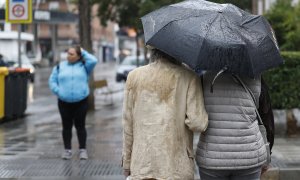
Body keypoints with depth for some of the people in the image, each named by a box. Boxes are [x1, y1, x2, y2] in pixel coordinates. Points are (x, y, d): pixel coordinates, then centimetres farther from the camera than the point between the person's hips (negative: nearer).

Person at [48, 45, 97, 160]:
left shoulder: (83, 66, 5)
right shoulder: (60, 66, 9)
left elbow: (93, 61, -13)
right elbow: (52, 81, 9)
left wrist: (83, 52, -2)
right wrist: (58, 91, -6)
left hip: (81, 102, -1)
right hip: (64, 102, 1)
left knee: (80, 125, 3)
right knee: (67, 126, 6)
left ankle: (82, 150, 9)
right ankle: (67, 150, 13)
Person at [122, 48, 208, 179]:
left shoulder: (134, 77, 2)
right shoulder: (189, 77, -5)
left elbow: (128, 124, 4)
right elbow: (197, 123, -12)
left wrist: (126, 162, 12)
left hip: (142, 166, 2)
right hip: (177, 167, -2)